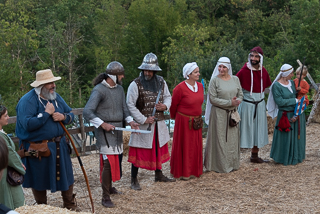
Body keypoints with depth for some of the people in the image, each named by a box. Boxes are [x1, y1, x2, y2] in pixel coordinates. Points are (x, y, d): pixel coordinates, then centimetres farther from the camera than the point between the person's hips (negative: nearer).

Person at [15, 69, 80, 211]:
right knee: (40, 179, 9)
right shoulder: (27, 101, -16)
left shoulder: (56, 97, 7)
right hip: (38, 148, -6)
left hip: (59, 145, 6)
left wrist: (63, 117, -10)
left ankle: (70, 205, 30)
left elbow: (71, 115, 13)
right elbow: (28, 124, -28)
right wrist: (46, 113, -23)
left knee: (66, 175, 13)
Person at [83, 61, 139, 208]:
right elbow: (87, 112, -19)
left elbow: (124, 108, 15)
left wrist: (130, 121, -2)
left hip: (117, 129, 8)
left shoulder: (119, 89, 11)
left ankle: (109, 187, 34)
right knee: (109, 162, -11)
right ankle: (105, 198, -3)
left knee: (117, 159, 15)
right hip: (105, 130, -8)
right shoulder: (99, 90, -14)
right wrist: (102, 124, -24)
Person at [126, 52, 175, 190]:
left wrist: (165, 105, -8)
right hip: (143, 124, -5)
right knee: (138, 152, -1)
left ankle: (159, 175, 35)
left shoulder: (161, 82, 3)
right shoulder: (136, 84, -14)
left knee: (159, 148, 17)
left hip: (159, 124, 6)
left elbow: (168, 96, 16)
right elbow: (130, 105, -15)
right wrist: (143, 120, -18)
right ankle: (134, 180, 11)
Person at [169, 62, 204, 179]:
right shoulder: (180, 88, -17)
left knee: (196, 146, 12)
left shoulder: (200, 86, 3)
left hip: (196, 120, 6)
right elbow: (173, 105, -5)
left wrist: (198, 116, 17)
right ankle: (182, 172, 17)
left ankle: (194, 170, 26)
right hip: (184, 121, -6)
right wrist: (174, 117, 8)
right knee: (183, 146, 5)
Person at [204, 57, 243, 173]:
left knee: (232, 138, 10)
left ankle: (232, 163, 23)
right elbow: (212, 99, -13)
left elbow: (240, 94, 12)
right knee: (220, 139, 0)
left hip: (232, 113, 5)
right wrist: (229, 103, -17)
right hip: (219, 113, -5)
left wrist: (237, 101, -12)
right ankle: (220, 165, 10)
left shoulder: (235, 79, 7)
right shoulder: (214, 80, -7)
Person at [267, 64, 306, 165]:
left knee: (297, 136, 14)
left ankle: (295, 157, 28)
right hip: (286, 115, -7)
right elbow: (280, 101, -19)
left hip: (297, 114, 7)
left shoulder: (292, 83, 8)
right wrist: (295, 101, -15)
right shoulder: (276, 86, -13)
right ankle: (284, 158, 16)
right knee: (286, 137, 1)